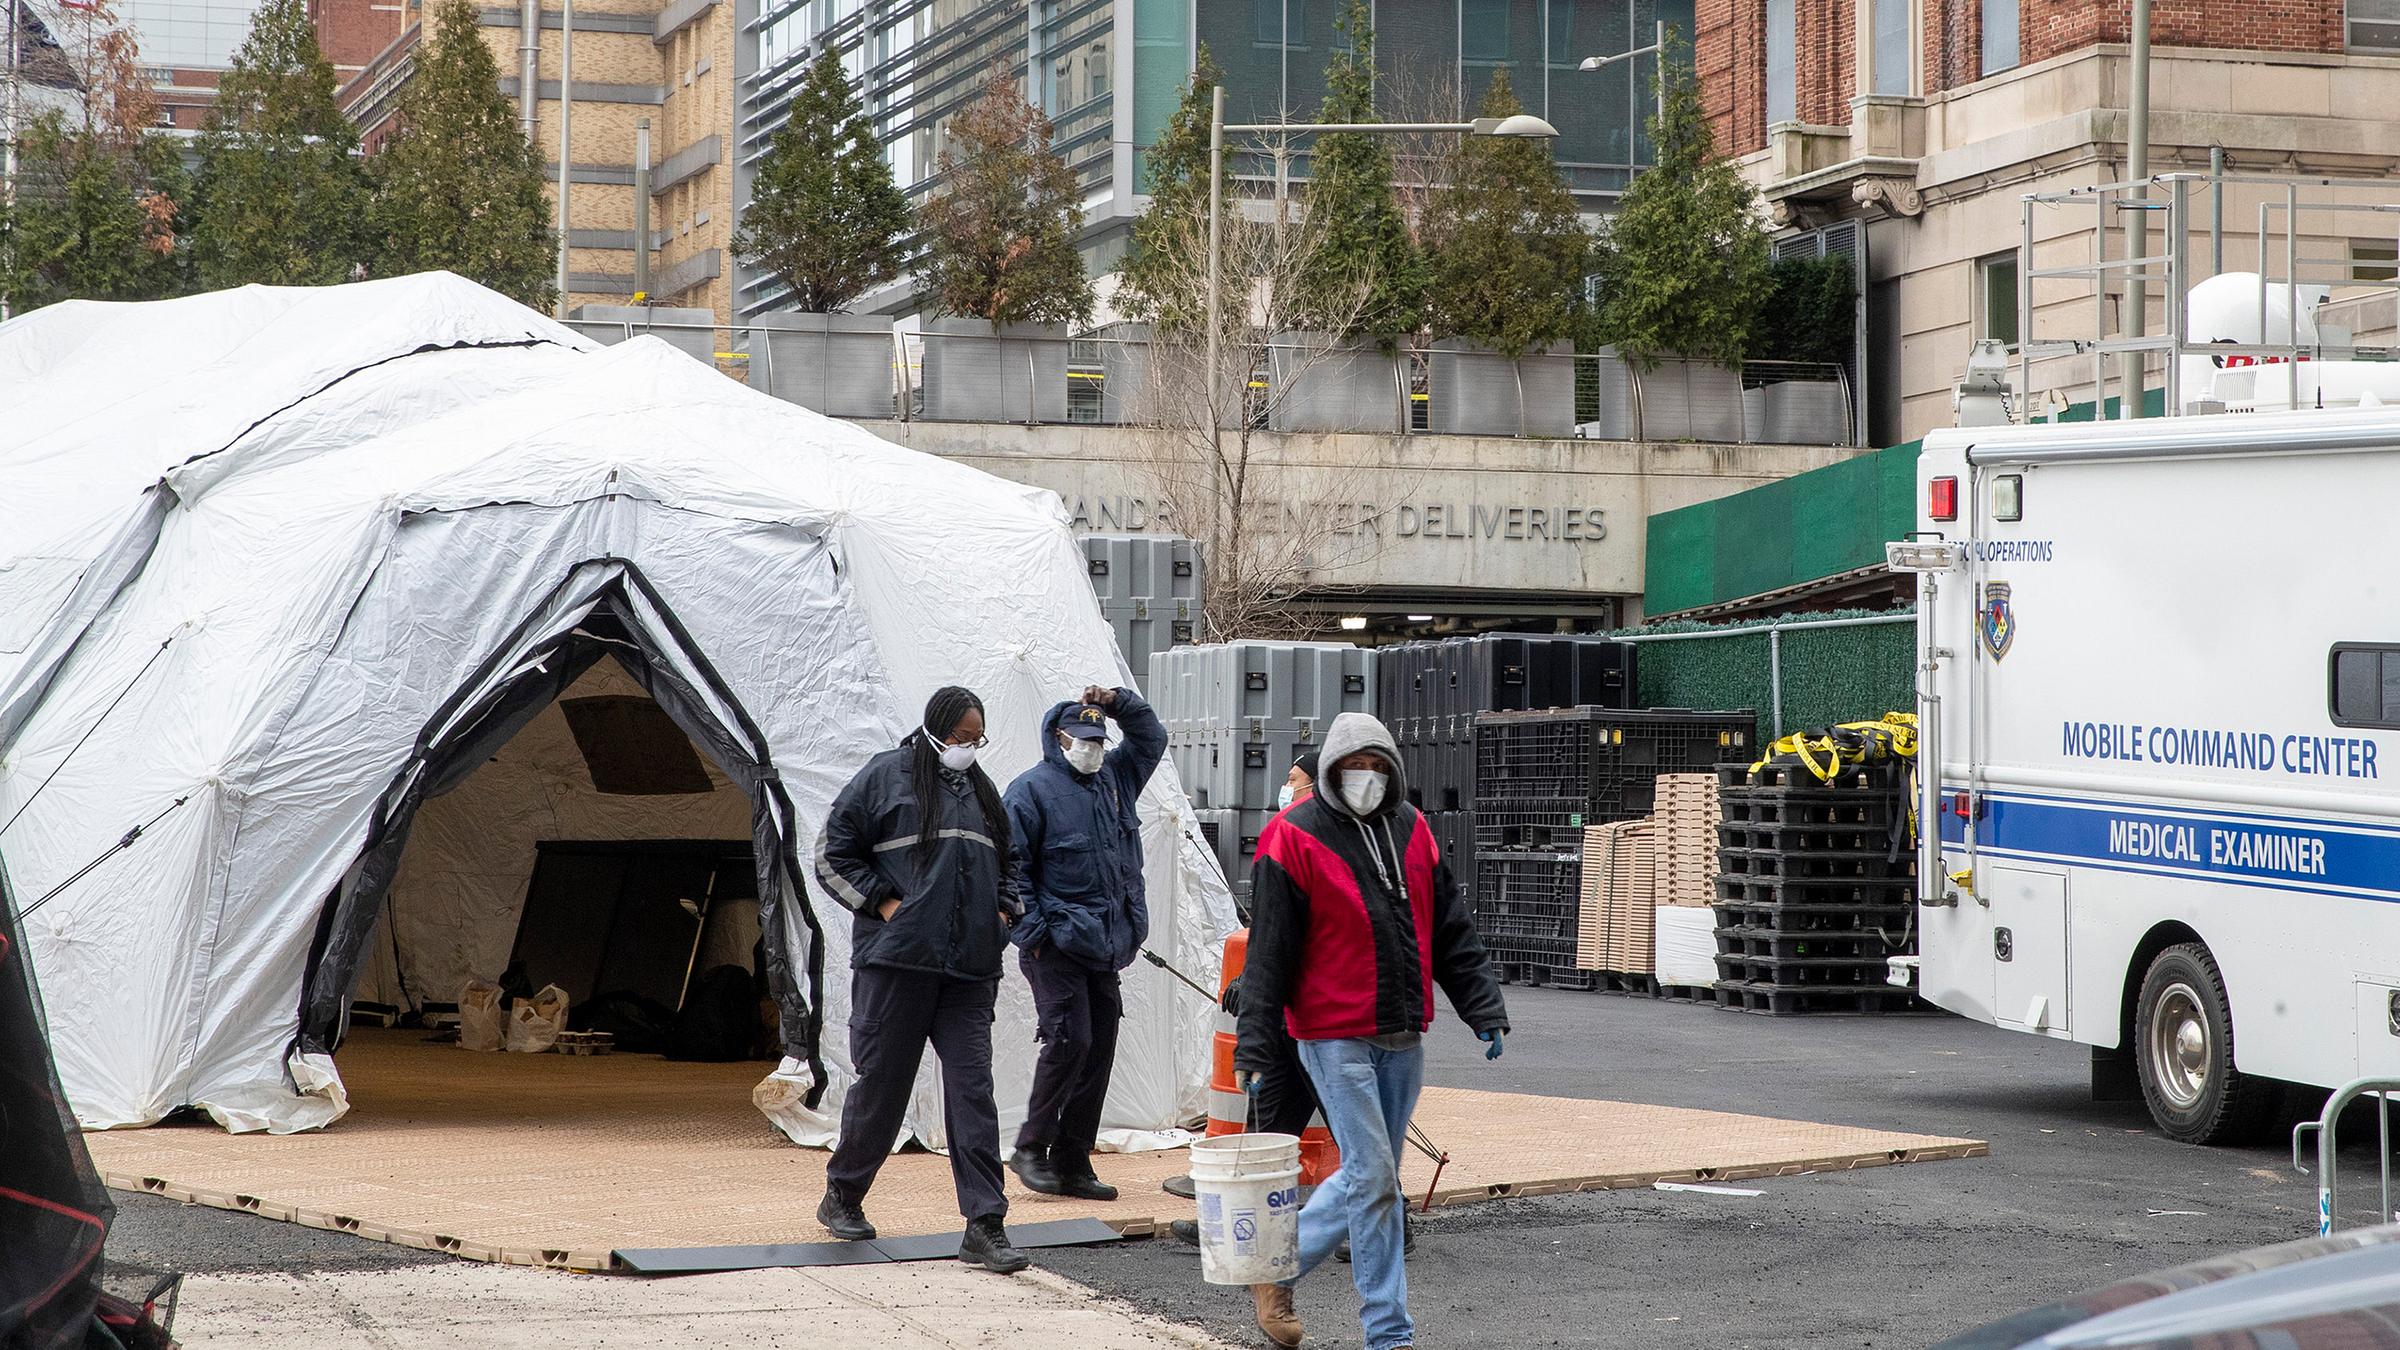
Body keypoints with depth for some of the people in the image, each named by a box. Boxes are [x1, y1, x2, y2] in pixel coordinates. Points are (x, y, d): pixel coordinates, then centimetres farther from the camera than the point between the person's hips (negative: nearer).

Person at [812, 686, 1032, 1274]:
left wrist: (1004, 909, 13)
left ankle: (985, 1227, -8)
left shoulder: (981, 790, 18)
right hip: (897, 961, -4)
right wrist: (884, 902, -8)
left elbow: (1008, 862, 31)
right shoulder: (886, 776, 1)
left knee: (973, 1090, -4)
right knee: (882, 1083, 3)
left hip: (969, 969, 4)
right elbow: (832, 855, 0)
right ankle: (841, 1197, 26)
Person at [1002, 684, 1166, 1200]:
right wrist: (1031, 932, -13)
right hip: (1057, 944, -7)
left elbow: (1152, 737, 29)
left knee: (1099, 1048, 6)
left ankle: (1072, 1163, 12)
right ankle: (1031, 1147, 0)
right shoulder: (1033, 789, -5)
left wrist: (1119, 702, 10)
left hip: (1104, 945, 7)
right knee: (1069, 1040, -15)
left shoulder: (1113, 777, 16)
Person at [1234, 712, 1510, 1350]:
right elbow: (1268, 953, -8)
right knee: (1373, 1176, -7)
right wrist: (1253, 1045, -11)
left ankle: (1276, 1268, 24)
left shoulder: (1412, 831, 9)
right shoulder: (1294, 839, -8)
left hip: (1404, 1036, 6)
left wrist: (1485, 1011, 8)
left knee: (1370, 1176, 10)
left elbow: (1452, 932, 13)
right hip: (1337, 1035, -6)